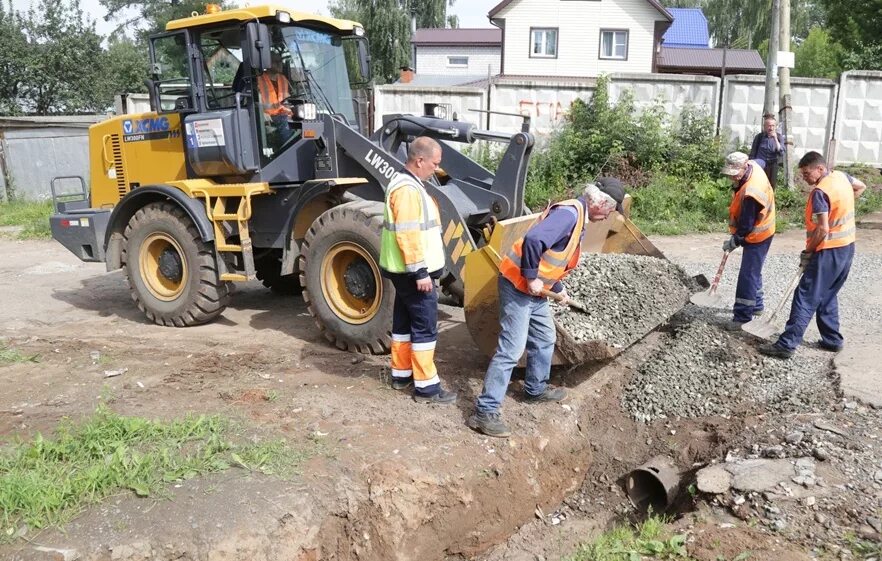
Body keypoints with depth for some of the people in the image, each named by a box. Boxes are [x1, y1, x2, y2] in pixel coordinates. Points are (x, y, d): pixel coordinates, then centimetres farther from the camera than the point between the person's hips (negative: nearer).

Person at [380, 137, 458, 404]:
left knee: (404, 322, 17)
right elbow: (408, 235, -26)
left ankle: (401, 374, 28)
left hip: (405, 271, 11)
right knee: (425, 328, -4)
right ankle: (426, 387, 2)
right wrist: (420, 272, -24)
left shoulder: (406, 184, 14)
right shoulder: (408, 189, -20)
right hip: (413, 272, -11)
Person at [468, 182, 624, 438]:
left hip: (536, 289, 10)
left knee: (545, 339, 23)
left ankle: (536, 389, 42)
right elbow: (532, 240, -33)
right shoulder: (569, 213, -20)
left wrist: (558, 288, 32)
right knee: (511, 349, -11)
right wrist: (531, 278, -25)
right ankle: (485, 412, -8)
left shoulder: (578, 216, 13)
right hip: (518, 285, -10)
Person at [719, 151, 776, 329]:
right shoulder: (752, 166, -8)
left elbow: (746, 225, -27)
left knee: (748, 276, -5)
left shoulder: (750, 194, -35)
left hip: (757, 237, -10)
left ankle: (742, 316, 1)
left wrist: (734, 242, -14)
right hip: (760, 232, 10)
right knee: (753, 272, 22)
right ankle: (755, 305, 38)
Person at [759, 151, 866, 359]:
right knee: (828, 296, 20)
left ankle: (787, 344, -9)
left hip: (828, 251, -9)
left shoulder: (820, 192, -20)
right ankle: (832, 340, 24)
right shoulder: (842, 177, 6)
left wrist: (807, 252, -11)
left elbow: (822, 229, -23)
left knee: (805, 298, -8)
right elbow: (861, 187, 28)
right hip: (847, 247, 9)